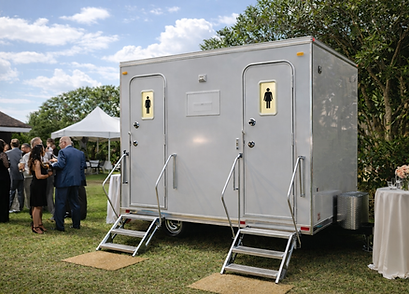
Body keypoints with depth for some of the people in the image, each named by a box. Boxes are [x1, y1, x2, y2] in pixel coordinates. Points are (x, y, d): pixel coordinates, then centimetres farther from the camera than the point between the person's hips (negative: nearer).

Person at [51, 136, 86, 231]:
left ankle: (59, 226, 2)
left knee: (60, 204, 1)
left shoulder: (63, 152, -11)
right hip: (76, 181, 7)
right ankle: (76, 224, 20)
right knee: (75, 203, 14)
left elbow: (60, 165, -20)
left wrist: (54, 163, -1)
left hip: (63, 182, -7)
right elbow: (83, 166, 9)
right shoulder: (80, 153, 9)